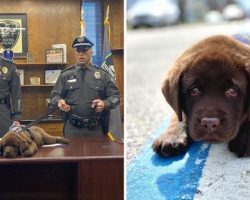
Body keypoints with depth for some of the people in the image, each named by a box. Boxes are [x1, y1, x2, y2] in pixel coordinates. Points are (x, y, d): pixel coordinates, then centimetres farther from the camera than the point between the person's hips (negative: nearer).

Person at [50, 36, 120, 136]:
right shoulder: (65, 75, 8)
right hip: (72, 127, 0)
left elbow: (115, 96, 5)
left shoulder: (103, 75, 5)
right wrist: (60, 102, -14)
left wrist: (105, 104, -16)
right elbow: (55, 95, 9)